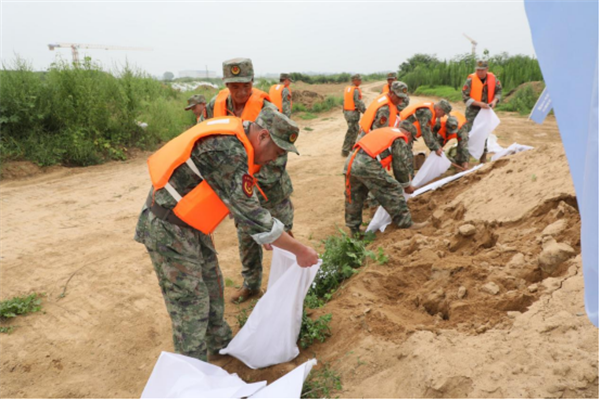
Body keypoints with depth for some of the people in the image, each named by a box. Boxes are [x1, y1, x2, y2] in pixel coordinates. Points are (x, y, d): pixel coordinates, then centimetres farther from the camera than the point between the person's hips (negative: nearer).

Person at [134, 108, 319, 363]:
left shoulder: (235, 135, 2)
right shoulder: (229, 153, -28)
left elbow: (241, 199, 15)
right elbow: (250, 215, -26)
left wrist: (264, 230, 15)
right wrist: (300, 251, -18)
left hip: (188, 222, 10)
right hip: (168, 228, -10)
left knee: (211, 283, 20)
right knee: (190, 302, 0)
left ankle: (219, 342, 39)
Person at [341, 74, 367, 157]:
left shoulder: (347, 88, 10)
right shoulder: (356, 90, -16)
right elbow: (358, 103, -18)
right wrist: (365, 111, -8)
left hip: (346, 112, 9)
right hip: (353, 113, -9)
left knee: (355, 129, 23)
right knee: (351, 132, -2)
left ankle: (351, 146, 31)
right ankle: (345, 151, 0)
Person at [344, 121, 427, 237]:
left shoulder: (385, 131, 27)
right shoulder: (400, 140, 4)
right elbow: (401, 166, 6)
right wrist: (407, 185, 21)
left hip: (351, 161, 9)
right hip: (367, 166, -8)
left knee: (354, 198, 20)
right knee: (393, 190, 3)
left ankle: (354, 229, 32)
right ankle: (405, 223, 10)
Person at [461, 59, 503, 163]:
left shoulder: (493, 79, -2)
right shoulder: (470, 80, -12)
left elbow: (499, 90, 9)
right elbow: (465, 97, -14)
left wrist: (495, 100, -12)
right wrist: (479, 104, -23)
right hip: (473, 111, -4)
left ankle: (483, 156, 24)